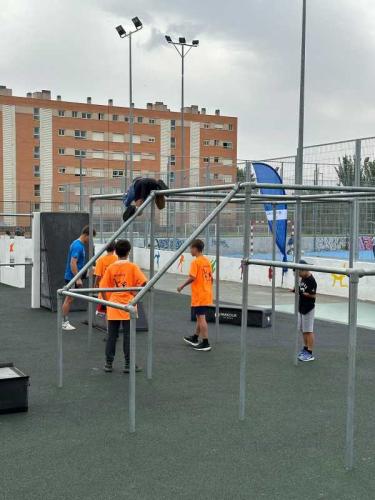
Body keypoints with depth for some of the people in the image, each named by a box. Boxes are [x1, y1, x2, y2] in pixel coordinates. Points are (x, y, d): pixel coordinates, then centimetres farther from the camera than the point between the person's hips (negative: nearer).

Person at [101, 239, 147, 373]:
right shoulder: (132, 267, -5)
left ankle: (108, 363, 14)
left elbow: (103, 288, 0)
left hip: (113, 307, 2)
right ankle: (128, 364, 8)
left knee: (112, 336, 9)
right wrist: (135, 293, -1)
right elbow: (143, 282, -15)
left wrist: (108, 301, 10)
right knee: (128, 336, 4)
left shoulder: (110, 268, 1)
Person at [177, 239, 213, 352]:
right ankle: (195, 338, 33)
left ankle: (205, 343, -3)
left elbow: (192, 277, -22)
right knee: (200, 317, 20)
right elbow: (211, 278, 12)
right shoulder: (207, 261, 9)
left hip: (199, 296, -8)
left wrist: (182, 286, -11)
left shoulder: (195, 262, -15)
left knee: (201, 318, -4)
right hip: (206, 294, 8)